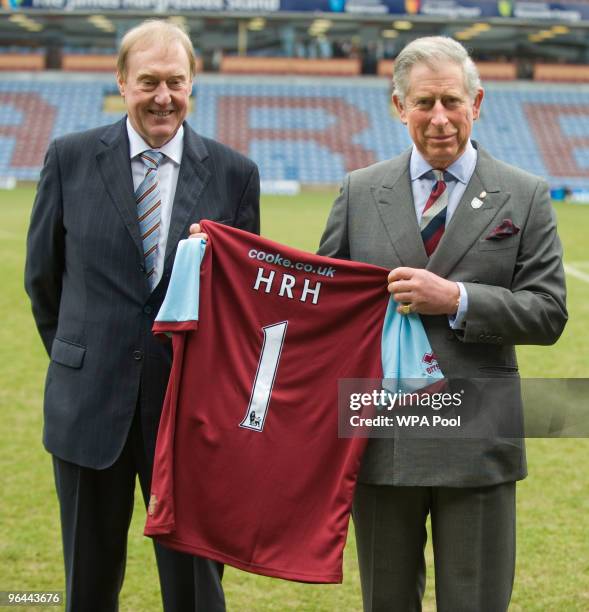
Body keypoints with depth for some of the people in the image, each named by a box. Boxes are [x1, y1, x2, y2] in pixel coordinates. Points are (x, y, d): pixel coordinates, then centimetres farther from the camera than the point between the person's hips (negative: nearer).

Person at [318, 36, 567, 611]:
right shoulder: (359, 191, 7)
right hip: (380, 439, 2)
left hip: (477, 446, -1)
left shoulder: (525, 197, 1)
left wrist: (456, 298, -16)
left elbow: (548, 314, -5)